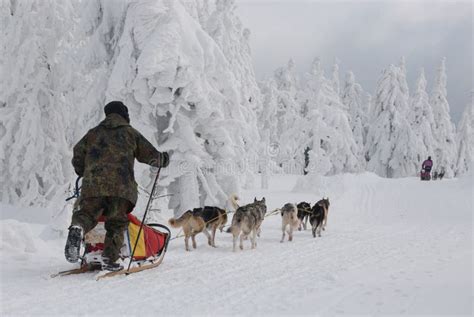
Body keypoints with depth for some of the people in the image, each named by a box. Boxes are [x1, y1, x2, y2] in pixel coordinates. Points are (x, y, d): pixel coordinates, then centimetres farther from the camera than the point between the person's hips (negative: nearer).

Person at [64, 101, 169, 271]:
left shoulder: (93, 133, 23)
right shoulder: (130, 133, 18)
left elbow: (78, 155, 19)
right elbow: (151, 155, 20)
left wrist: (83, 173, 37)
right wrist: (164, 159, 40)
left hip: (93, 185, 2)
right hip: (121, 186, -2)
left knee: (87, 213, -2)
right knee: (116, 222, 5)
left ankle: (77, 228, -35)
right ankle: (110, 259, -3)